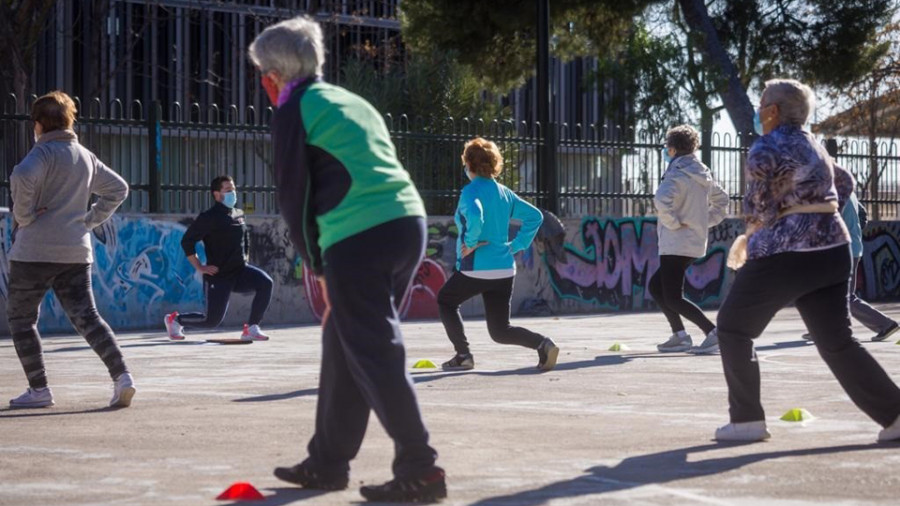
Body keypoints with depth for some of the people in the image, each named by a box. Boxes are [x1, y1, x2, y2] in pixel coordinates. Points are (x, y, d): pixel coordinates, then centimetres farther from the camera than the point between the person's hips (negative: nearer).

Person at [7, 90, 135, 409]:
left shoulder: (43, 152, -9)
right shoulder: (86, 157, 14)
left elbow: (22, 178, -29)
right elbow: (118, 189, 24)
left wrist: (23, 215, -14)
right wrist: (91, 219, 17)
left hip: (35, 251, -6)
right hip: (77, 251, 6)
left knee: (20, 318, 8)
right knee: (86, 317, 4)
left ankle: (39, 389, 7)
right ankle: (121, 376, -15)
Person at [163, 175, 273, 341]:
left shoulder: (239, 215, 10)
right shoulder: (209, 217, -11)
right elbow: (187, 241, -13)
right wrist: (199, 267, -14)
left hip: (240, 271, 6)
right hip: (219, 276, -6)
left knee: (265, 282, -23)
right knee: (212, 320, -4)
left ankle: (251, 329, -14)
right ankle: (174, 319, 26)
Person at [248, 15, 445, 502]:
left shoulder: (294, 111, 1)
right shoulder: (351, 101, 25)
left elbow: (294, 195, 0)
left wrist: (314, 261, 12)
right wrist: (328, 261, 24)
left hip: (357, 240, -8)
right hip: (408, 225, 8)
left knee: (375, 356, -4)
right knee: (343, 345, 18)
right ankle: (327, 462, 26)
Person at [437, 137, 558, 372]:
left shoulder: (471, 190, -11)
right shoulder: (504, 193, 11)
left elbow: (475, 218, -32)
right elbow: (535, 216, 15)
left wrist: (470, 243, -18)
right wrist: (517, 245, 12)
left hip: (476, 269, -7)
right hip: (505, 269, 7)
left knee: (445, 300, 22)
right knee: (500, 331, 12)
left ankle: (463, 355, 14)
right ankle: (542, 343, -12)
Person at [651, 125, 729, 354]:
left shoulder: (677, 176, -15)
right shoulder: (703, 176, 12)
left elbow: (662, 200, -34)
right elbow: (721, 200, 26)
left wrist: (673, 223, -21)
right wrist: (706, 222, 17)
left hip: (676, 244, -9)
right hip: (696, 243, 9)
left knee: (673, 298, -5)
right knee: (656, 286, 19)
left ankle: (713, 332, -17)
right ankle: (679, 336, 15)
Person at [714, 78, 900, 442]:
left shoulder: (765, 149, -9)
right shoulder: (812, 146, 16)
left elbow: (757, 209, -11)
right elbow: (845, 183, 29)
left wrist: (754, 224, 10)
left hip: (784, 255, -7)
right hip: (832, 249, 7)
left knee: (733, 327, 8)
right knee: (837, 341, 10)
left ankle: (747, 420, 5)